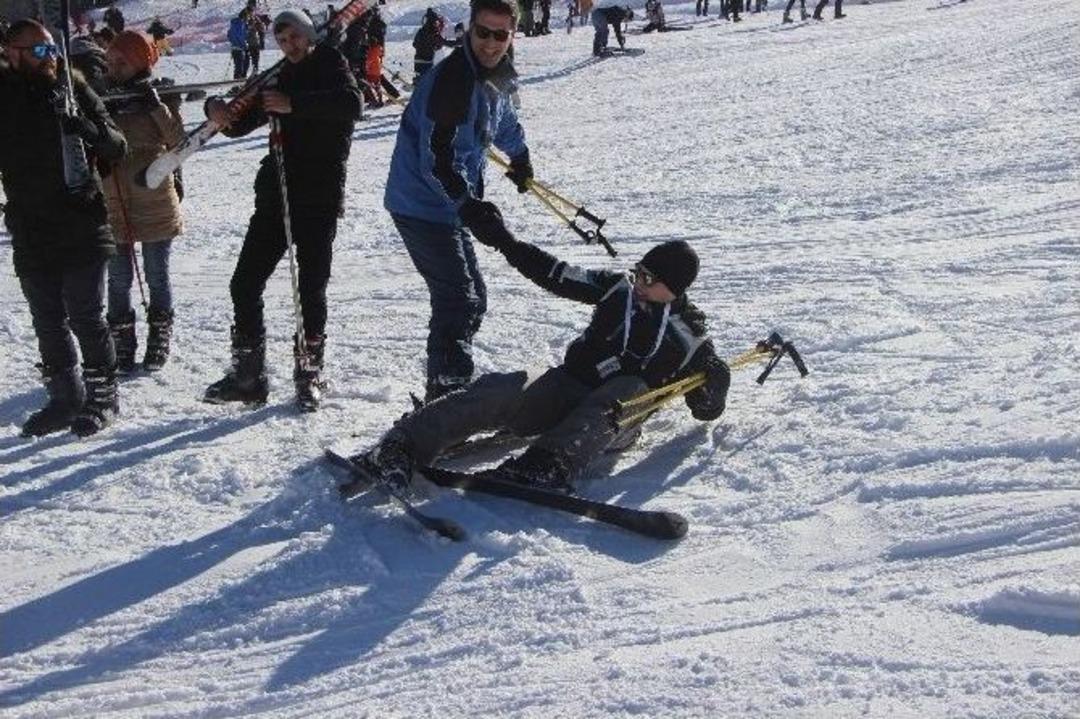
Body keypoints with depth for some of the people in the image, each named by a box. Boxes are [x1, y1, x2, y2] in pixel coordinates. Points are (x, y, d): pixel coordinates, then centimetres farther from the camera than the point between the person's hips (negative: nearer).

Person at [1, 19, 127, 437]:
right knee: (48, 322, 13)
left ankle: (101, 395, 18)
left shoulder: (74, 89, -1)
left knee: (86, 318, 2)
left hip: (82, 230, -2)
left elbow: (117, 148, 0)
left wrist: (91, 130, -21)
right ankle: (65, 398, 27)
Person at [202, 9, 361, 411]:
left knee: (311, 288, -3)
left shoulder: (331, 65, 3)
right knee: (245, 283, 1)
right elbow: (240, 123, 19)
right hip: (276, 193, 6)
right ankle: (247, 375, 9)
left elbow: (351, 103, -19)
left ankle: (309, 377, 9)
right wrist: (219, 112, -4)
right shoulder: (281, 80, 19)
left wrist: (295, 105, -26)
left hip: (319, 197, -6)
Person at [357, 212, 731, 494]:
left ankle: (544, 469, -59)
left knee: (630, 390, -38)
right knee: (499, 389, -26)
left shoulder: (689, 337, 6)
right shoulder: (619, 288, 13)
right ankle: (399, 450, -43)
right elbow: (559, 277, 13)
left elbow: (706, 410, 9)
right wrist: (503, 241, 8)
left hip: (616, 416, -3)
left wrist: (715, 385, -14)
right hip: (566, 386, 3)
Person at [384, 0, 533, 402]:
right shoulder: (450, 80, -22)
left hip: (450, 204, 10)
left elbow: (503, 120, 31)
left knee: (471, 297, 14)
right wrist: (472, 207, -33)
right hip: (423, 206, -10)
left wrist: (520, 158, 45)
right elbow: (436, 158, -27)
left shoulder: (496, 76, 7)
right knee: (459, 301, -14)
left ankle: (446, 392, 24)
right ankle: (446, 393, -10)